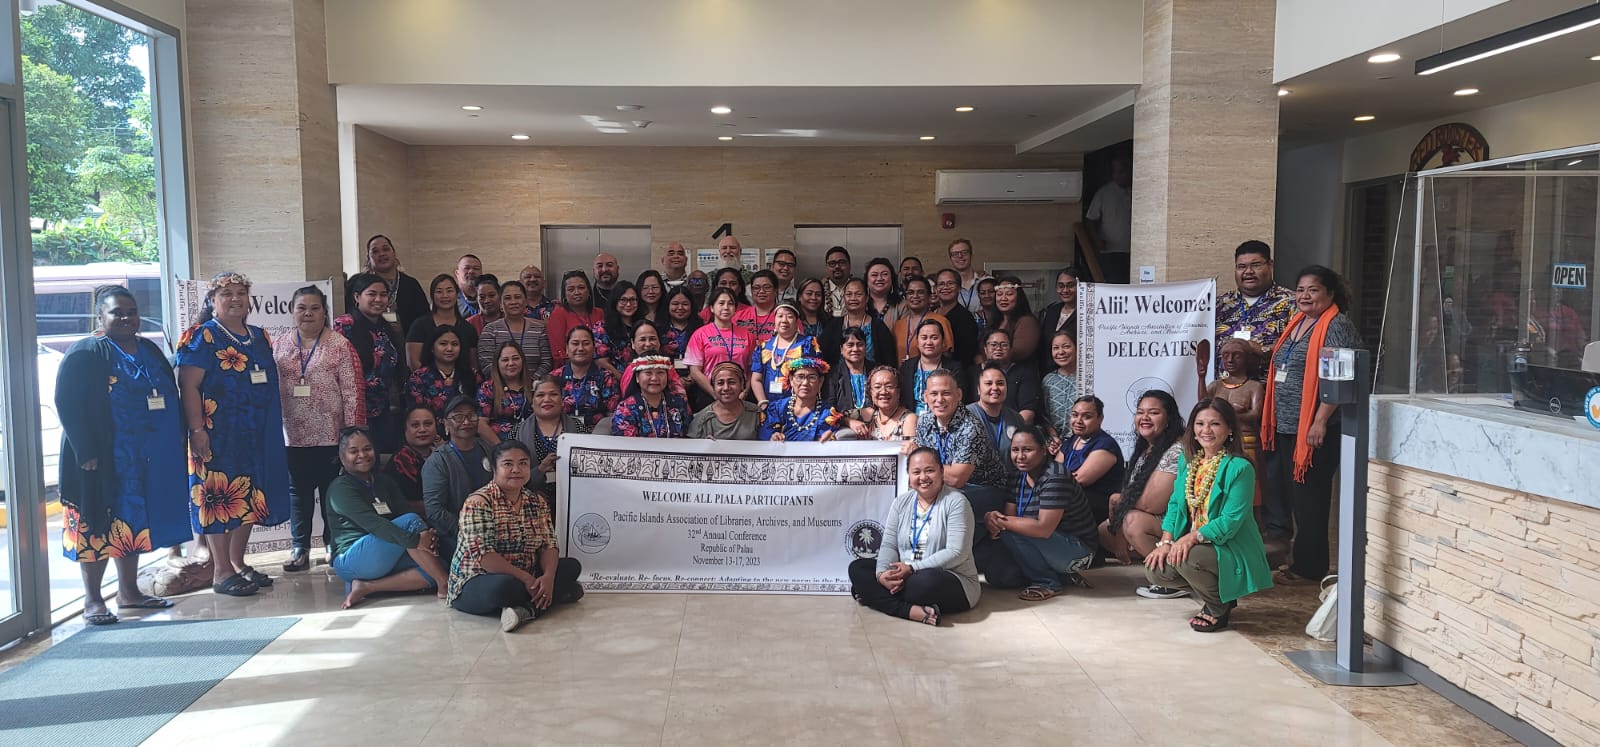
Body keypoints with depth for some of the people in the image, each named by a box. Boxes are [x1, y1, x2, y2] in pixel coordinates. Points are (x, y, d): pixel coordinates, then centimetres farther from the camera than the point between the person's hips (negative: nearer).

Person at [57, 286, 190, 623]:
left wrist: (177, 440, 9)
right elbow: (67, 405, -12)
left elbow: (170, 397, 17)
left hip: (148, 458, 6)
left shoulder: (150, 351, 13)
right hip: (102, 459, -6)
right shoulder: (85, 354, -7)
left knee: (132, 523, 14)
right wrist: (86, 453, -18)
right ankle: (92, 600, 8)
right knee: (98, 524, -1)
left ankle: (129, 591, 24)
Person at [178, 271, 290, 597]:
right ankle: (221, 572, 3)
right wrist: (197, 430, -20)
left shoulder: (259, 337, 15)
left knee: (250, 497, 11)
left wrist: (273, 425, 18)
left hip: (256, 436, 7)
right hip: (218, 436, -7)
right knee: (220, 497, -3)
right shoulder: (202, 337, -5)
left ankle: (238, 562, 22)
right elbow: (188, 386, -12)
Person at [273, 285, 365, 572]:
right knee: (298, 492, 10)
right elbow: (270, 388, 11)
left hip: (330, 435, -3)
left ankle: (334, 546, 19)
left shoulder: (340, 346, -4)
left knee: (332, 491, 7)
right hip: (293, 436, 3)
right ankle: (299, 549, 20)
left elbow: (352, 393, -7)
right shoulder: (279, 346, 8)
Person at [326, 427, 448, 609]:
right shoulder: (340, 488, -7)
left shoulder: (384, 482, 16)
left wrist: (428, 535, -22)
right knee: (410, 522, -27)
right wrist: (415, 540, -33)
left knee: (437, 568, -20)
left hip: (387, 560, 7)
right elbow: (371, 522, -22)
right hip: (351, 560, -7)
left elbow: (406, 511, 2)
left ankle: (367, 587, -19)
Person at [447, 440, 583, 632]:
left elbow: (549, 545, 1)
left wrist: (548, 577, -20)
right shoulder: (478, 503, -14)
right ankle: (557, 594, -15)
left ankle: (526, 609, -22)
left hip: (527, 579, 7)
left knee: (572, 565, -6)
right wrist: (526, 578, -24)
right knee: (504, 586, -39)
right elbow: (483, 555, -22)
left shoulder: (537, 503, 7)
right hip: (477, 583, -7)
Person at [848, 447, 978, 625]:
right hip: (904, 575, 6)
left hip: (952, 579, -6)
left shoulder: (955, 502, -9)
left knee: (928, 581, -40)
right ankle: (912, 611, -28)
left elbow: (956, 552, -17)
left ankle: (874, 596, -17)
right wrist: (882, 574, -19)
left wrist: (913, 568, -23)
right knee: (857, 567, -11)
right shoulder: (901, 502, 8)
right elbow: (888, 545, 3)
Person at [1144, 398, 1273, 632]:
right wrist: (1166, 541, -6)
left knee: (1188, 559, -33)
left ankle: (1219, 609, -3)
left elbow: (1231, 520, -22)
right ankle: (1215, 594, 13)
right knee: (1155, 570, -12)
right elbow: (1175, 503, 7)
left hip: (1233, 551, -7)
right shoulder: (1186, 460, 5)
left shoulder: (1239, 468, -18)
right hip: (1195, 545, 7)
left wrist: (1192, 538, -31)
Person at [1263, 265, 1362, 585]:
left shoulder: (1337, 326, -9)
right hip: (1285, 427, 9)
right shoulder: (1296, 324, 18)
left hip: (1314, 429, -9)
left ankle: (1308, 568, 8)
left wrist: (1320, 421, -23)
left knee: (1309, 498, -2)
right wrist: (1271, 419, 21)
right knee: (1285, 494, 12)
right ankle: (1297, 559, 22)